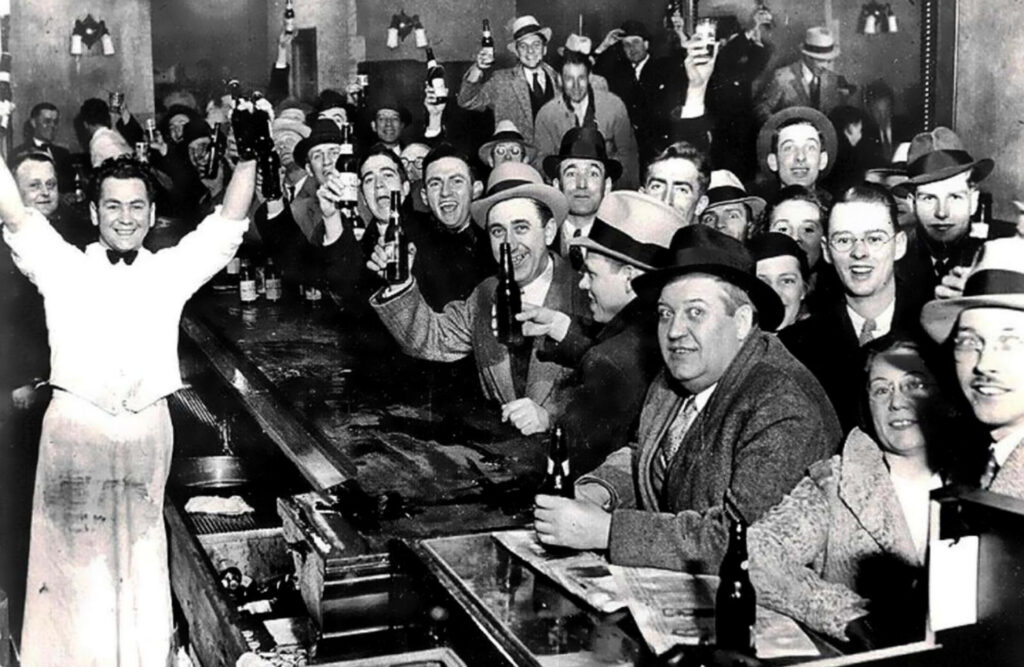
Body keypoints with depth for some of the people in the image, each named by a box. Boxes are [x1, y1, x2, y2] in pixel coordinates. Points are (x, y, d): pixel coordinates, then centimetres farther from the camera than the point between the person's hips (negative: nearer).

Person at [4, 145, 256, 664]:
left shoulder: (171, 271, 10)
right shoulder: (63, 267, 6)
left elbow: (230, 219, 5)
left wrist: (249, 149, -2)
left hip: (148, 431, 2)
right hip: (74, 427, -1)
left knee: (141, 560, 11)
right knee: (72, 559, 6)